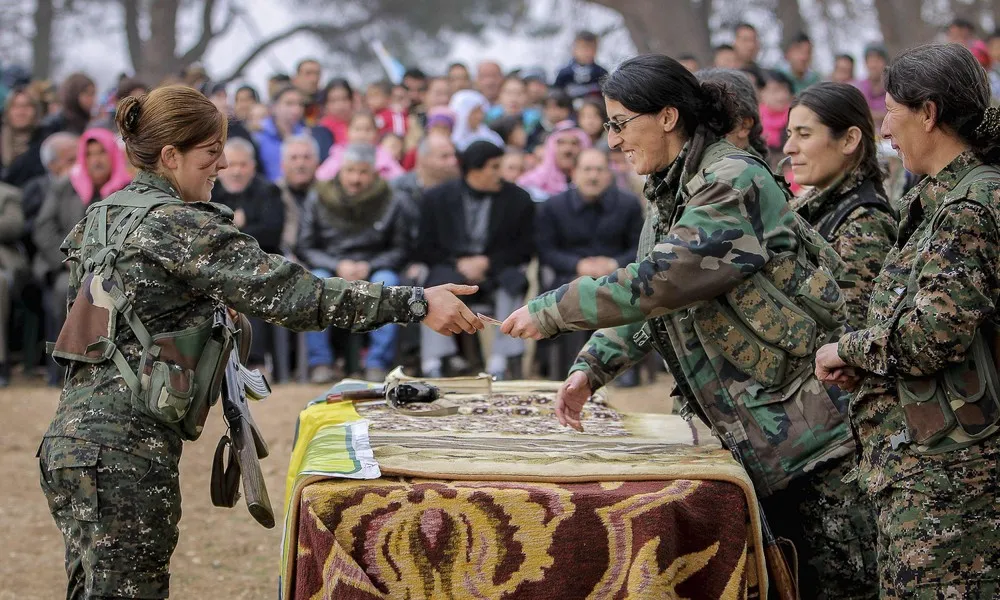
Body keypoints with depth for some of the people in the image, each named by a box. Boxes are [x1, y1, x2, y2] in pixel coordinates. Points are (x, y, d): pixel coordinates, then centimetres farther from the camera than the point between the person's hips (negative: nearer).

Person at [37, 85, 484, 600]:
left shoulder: (101, 218, 15)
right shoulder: (176, 225, -13)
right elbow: (290, 292, -19)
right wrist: (416, 304, -20)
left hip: (76, 431, 10)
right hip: (125, 446, -10)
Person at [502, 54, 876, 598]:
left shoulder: (733, 181, -17)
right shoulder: (671, 193, 13)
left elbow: (656, 282, -24)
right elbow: (650, 306, 15)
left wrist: (550, 311, -17)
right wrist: (591, 368, 0)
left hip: (809, 425, -9)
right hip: (755, 431, 9)